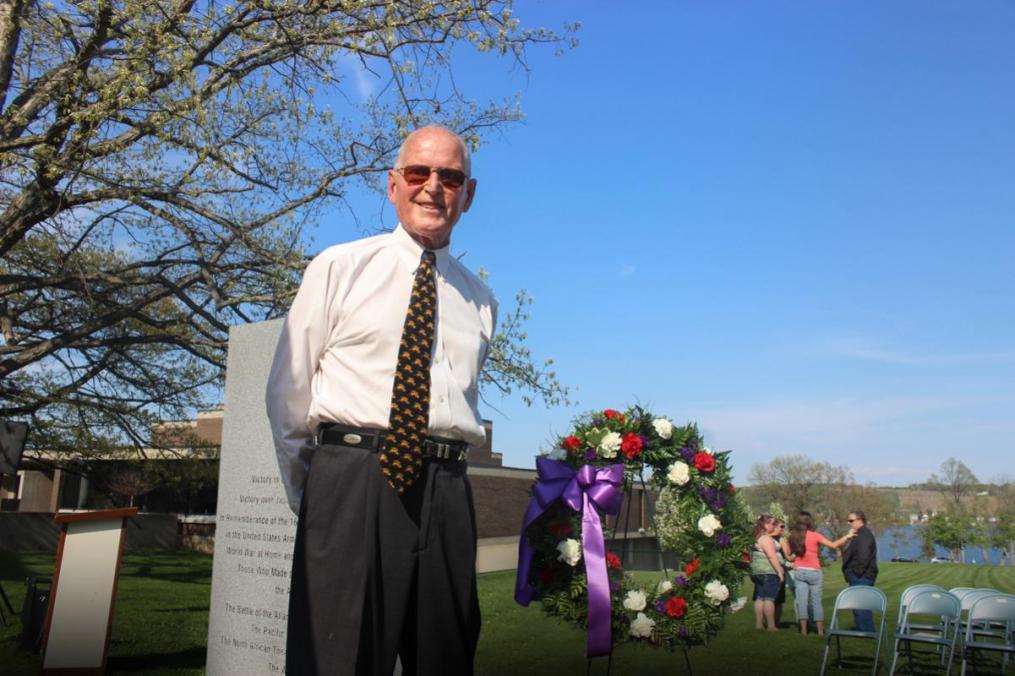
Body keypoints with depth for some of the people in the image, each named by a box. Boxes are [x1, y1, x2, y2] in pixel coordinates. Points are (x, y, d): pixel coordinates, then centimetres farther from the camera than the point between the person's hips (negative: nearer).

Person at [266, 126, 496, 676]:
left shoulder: (479, 300, 15)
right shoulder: (339, 268, 6)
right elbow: (288, 388, 5)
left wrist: (443, 475, 12)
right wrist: (306, 493, 4)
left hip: (445, 495, 4)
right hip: (351, 477, -3)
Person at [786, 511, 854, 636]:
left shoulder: (792, 537, 0)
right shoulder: (815, 536, -10)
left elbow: (788, 554, 6)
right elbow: (834, 545, -8)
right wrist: (847, 536, 2)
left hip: (799, 572, 3)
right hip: (814, 572, -2)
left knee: (801, 601, 3)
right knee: (816, 601, 6)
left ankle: (803, 629, 3)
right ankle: (820, 630, 10)